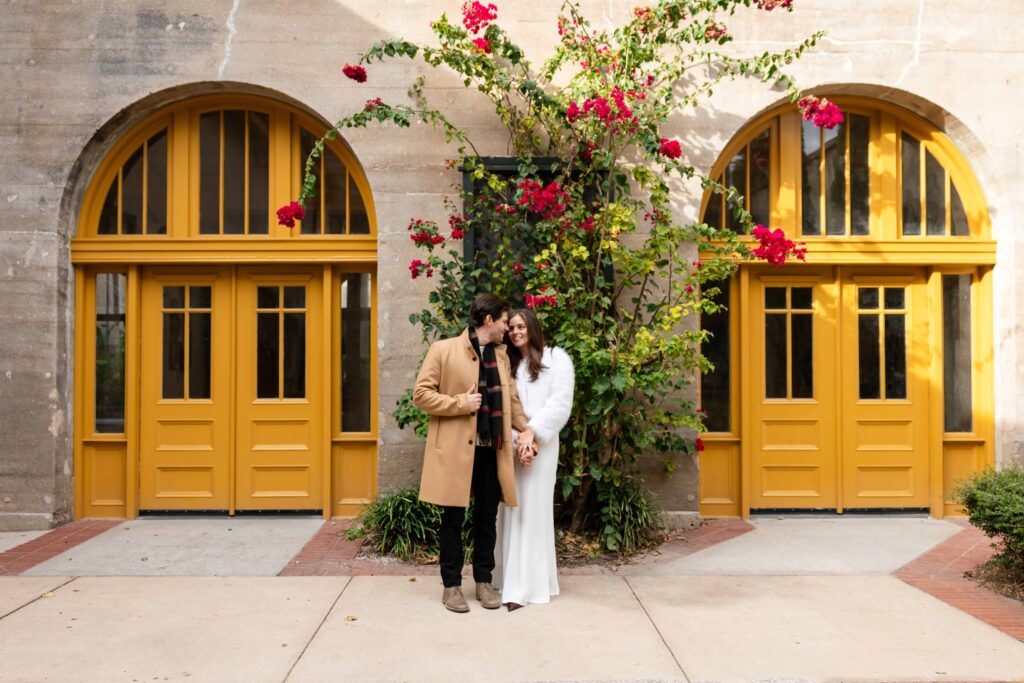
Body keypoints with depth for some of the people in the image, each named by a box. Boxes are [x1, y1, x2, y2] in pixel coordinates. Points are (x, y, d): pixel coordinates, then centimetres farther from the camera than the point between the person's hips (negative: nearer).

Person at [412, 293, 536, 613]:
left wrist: (525, 428, 4)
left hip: (491, 450, 6)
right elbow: (421, 393, -7)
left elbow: (510, 397, 19)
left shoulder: (501, 355, 13)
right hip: (455, 449, -5)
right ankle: (451, 585, 19)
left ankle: (484, 581, 26)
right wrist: (460, 404, -16)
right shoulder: (444, 349, -6)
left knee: (487, 518, 12)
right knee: (453, 519, 5)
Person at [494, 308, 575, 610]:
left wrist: (533, 439, -13)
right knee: (510, 510, 3)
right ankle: (513, 581, 10)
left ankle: (526, 585, 0)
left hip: (539, 445, -4)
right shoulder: (508, 364, 17)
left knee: (532, 510, -3)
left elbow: (559, 404, -6)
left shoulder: (556, 358, 4)